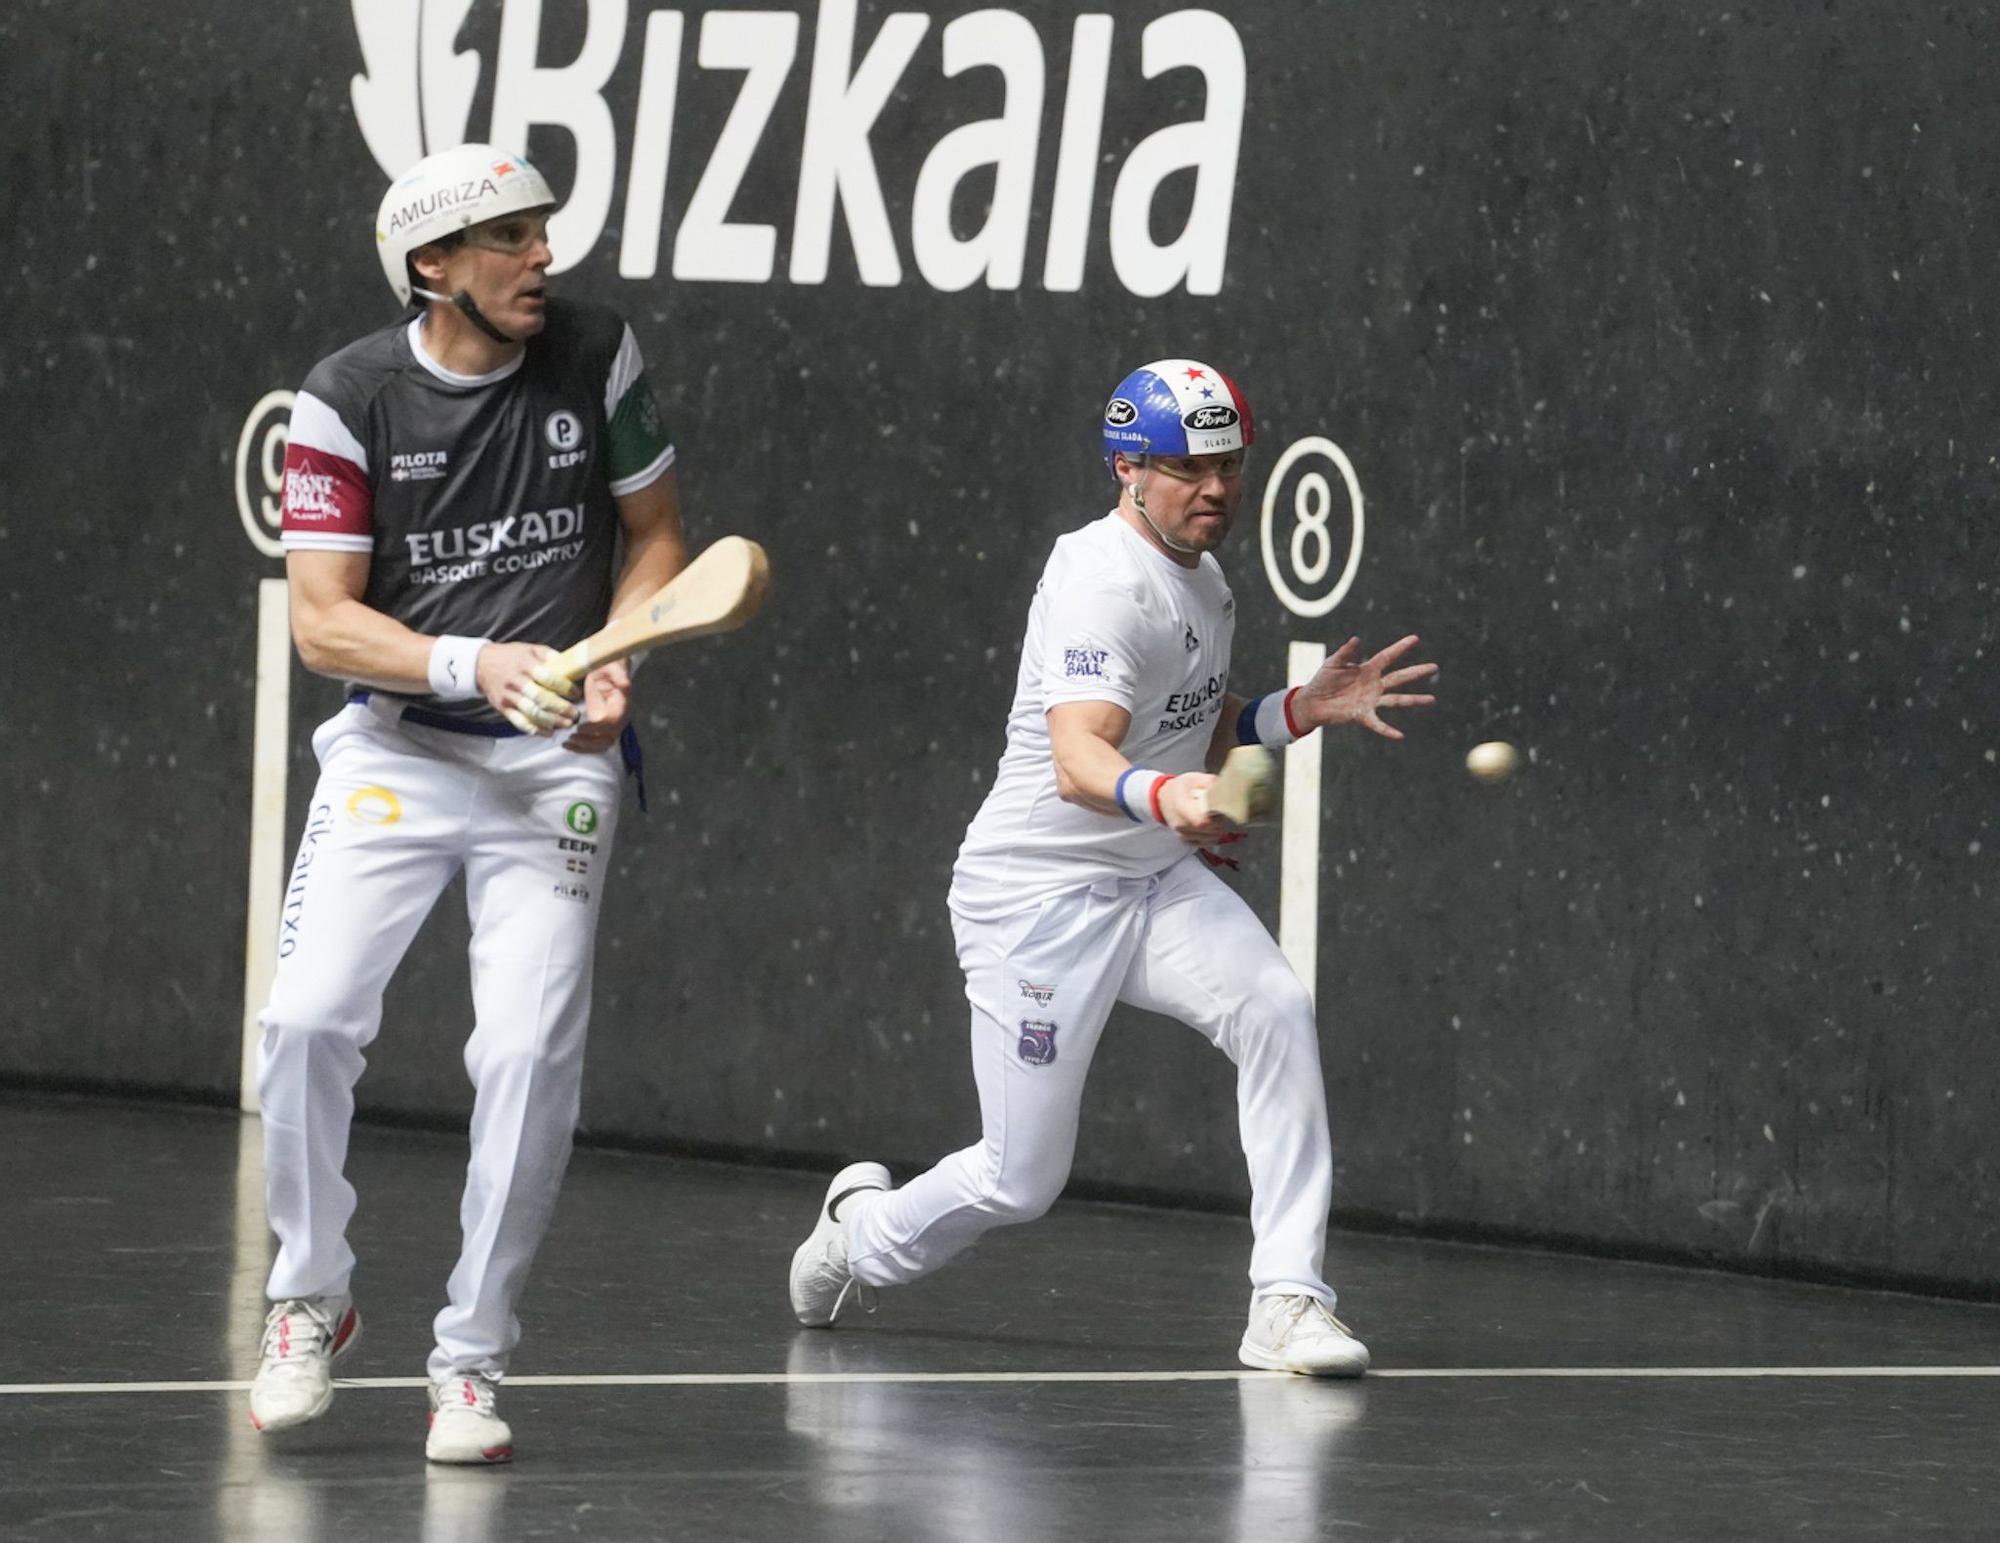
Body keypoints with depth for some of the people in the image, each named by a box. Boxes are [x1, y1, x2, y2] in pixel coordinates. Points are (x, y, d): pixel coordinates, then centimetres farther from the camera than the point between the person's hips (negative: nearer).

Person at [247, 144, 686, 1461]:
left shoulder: (596, 354, -2)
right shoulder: (349, 399, -7)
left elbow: (656, 534, 9)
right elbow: (323, 622, -8)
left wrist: (612, 661, -9)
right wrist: (475, 667, -23)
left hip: (557, 759, 1)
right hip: (395, 747, 0)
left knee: (532, 1048, -13)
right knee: (310, 1015, -14)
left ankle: (473, 1361, 1)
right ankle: (311, 1304, 10)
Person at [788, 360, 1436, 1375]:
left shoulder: (1204, 583, 9)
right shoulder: (1105, 581, -21)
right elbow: (1079, 760, -36)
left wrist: (1303, 710, 5)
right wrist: (1164, 795, -57)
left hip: (1157, 886, 7)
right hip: (1036, 897, -7)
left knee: (1277, 1013, -22)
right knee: (1021, 1182, -2)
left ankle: (1287, 1302, -21)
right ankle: (862, 1233, 33)